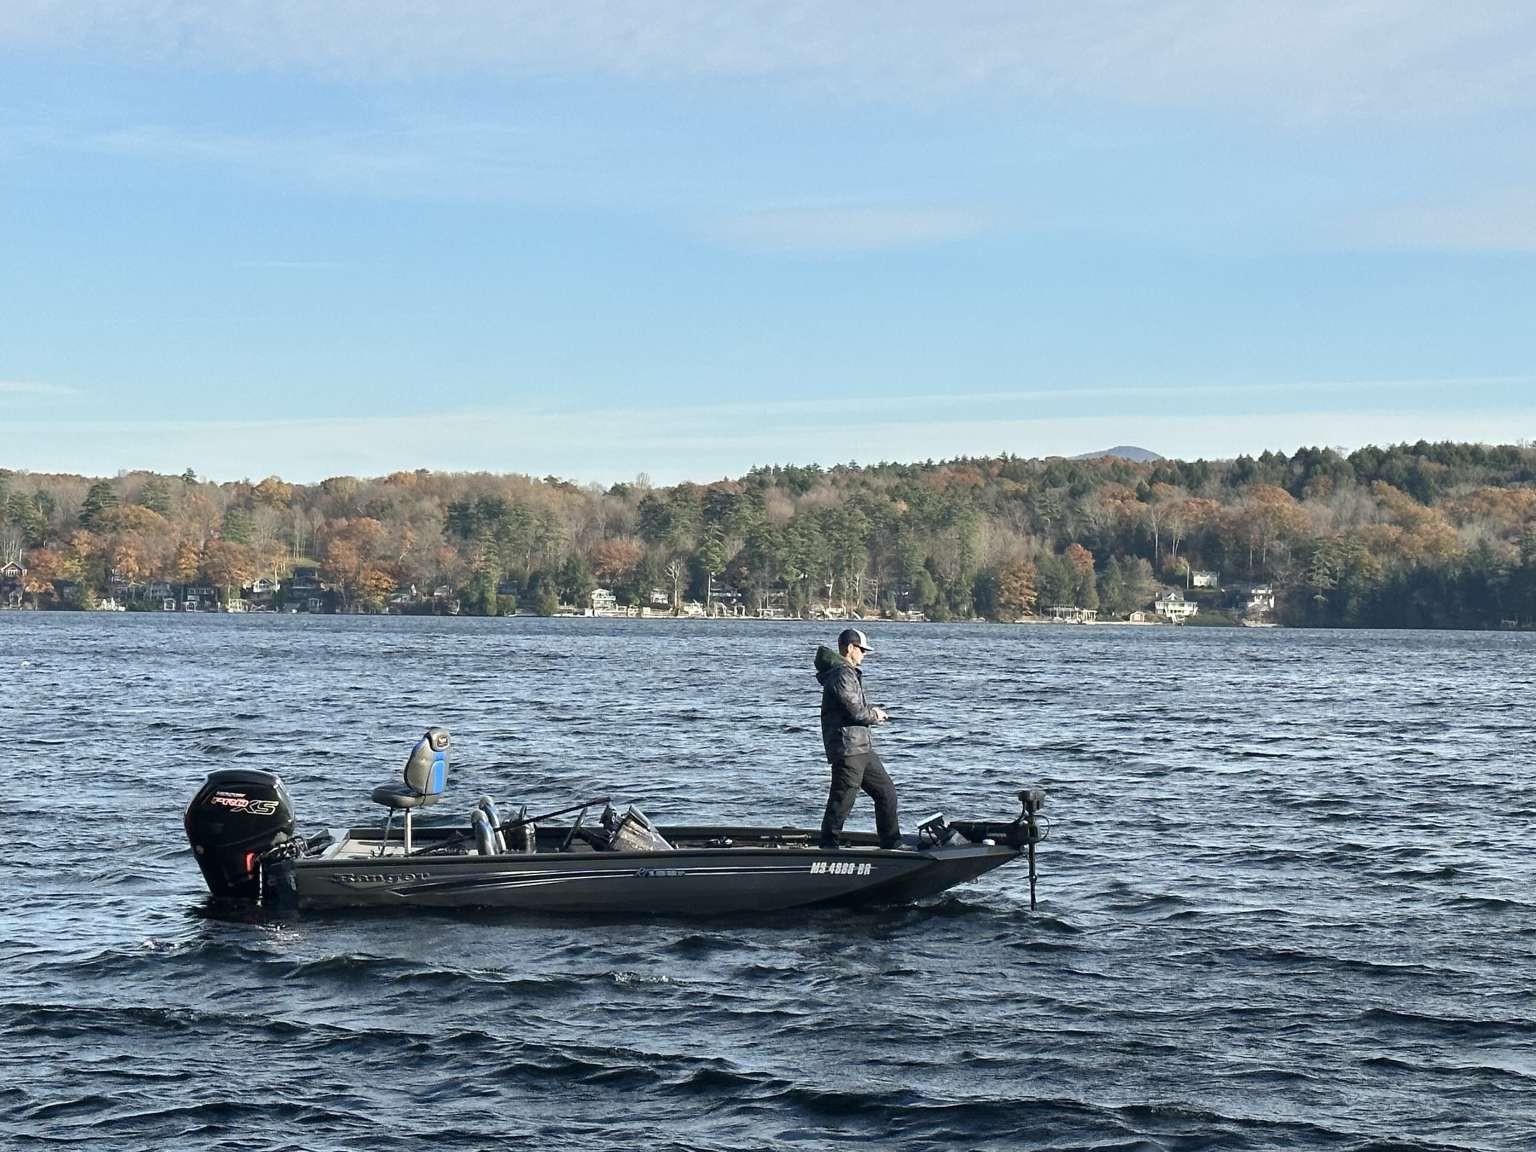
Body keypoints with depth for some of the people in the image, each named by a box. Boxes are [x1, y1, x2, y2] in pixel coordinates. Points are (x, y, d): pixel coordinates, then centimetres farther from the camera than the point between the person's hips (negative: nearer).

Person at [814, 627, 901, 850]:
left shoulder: (850, 672, 19)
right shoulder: (842, 674, -15)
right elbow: (856, 712, -19)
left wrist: (871, 711, 7)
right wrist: (876, 716, 0)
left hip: (862, 748, 11)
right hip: (846, 748, -11)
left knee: (886, 792, 14)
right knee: (842, 800, -8)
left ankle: (892, 844, 20)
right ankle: (827, 847, -2)